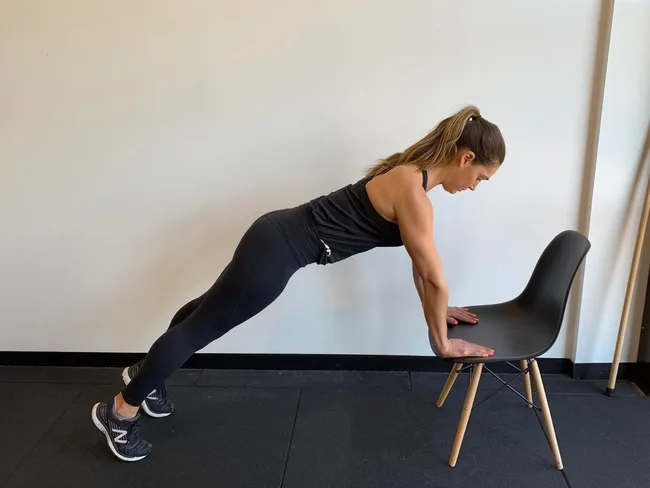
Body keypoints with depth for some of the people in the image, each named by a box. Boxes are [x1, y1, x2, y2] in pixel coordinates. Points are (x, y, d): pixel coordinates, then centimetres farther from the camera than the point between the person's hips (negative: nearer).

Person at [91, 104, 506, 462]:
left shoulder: (411, 172, 7)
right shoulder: (412, 194, -22)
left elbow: (420, 262, 17)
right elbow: (435, 277, -15)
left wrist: (436, 308, 23)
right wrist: (443, 343, -2)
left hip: (280, 236, 9)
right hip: (278, 249, -9)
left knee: (210, 310, 25)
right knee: (203, 326, 5)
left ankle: (146, 373, 48)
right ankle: (120, 411, 24)